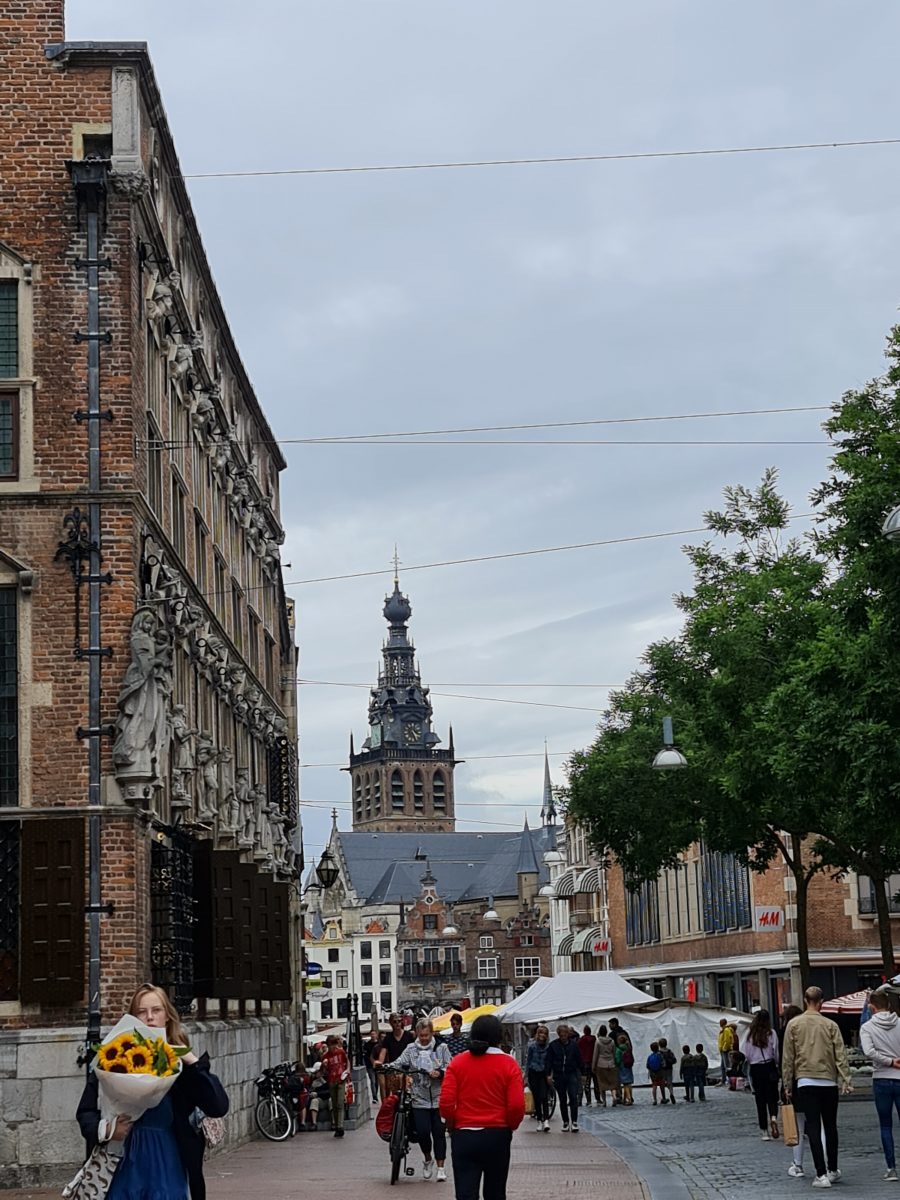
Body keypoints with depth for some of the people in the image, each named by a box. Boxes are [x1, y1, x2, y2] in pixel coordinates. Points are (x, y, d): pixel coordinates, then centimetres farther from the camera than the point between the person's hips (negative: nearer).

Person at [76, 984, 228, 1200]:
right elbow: (85, 1111, 5)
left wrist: (194, 1062, -12)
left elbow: (219, 1107, -6)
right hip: (125, 1166, 0)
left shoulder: (181, 1061, 4)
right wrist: (106, 1129, -15)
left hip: (167, 1167, 0)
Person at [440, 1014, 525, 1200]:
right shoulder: (508, 1064, -5)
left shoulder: (457, 1062, -2)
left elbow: (446, 1102, -6)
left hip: (464, 1135, 0)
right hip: (497, 1135, 0)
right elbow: (517, 1105, -10)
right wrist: (510, 1126, 10)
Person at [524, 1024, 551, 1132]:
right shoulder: (532, 1045, -3)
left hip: (544, 1074, -1)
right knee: (536, 1098, 5)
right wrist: (526, 1076, -1)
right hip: (533, 1073, 1)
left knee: (543, 1097, -14)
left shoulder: (548, 1047, -3)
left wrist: (549, 1075, -4)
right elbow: (527, 1061, 1)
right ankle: (540, 1121, 13)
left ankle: (546, 1120, -20)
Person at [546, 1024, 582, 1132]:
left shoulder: (573, 1044, 0)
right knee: (562, 1100, 8)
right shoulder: (553, 1045, -1)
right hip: (559, 1075, 1)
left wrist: (580, 1073, 6)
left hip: (572, 1074, -1)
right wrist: (548, 1075, -6)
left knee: (573, 1098, -12)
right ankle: (565, 1122, 17)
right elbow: (549, 1061, 1)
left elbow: (579, 1060, 7)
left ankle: (574, 1122, -9)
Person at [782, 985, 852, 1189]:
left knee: (813, 1128, -3)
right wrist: (846, 1081, -4)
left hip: (805, 1082, -1)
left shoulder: (794, 1025, 1)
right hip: (829, 1081, 1)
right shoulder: (830, 1025, 1)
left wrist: (788, 1084, 8)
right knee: (830, 1126, 15)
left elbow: (788, 1058, 2)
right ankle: (833, 1170, 23)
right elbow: (841, 1055, -4)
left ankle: (821, 1175, -10)